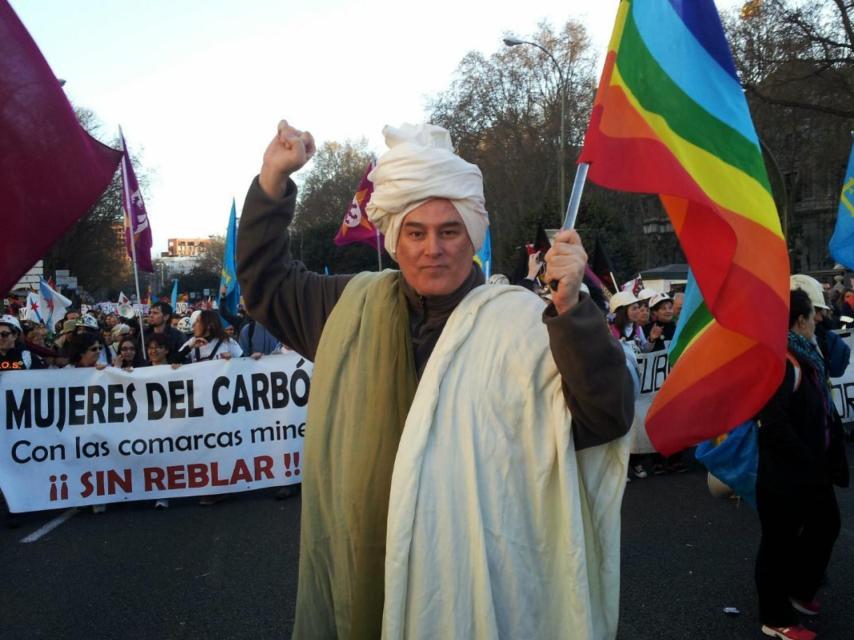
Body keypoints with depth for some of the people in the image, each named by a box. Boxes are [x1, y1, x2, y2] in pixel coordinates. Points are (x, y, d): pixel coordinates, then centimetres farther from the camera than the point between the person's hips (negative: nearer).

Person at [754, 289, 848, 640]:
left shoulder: (803, 358, 8)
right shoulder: (782, 363, -23)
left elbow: (816, 415, 12)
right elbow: (774, 425, -29)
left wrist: (828, 460, 5)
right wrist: (808, 462, -19)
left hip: (807, 469, 10)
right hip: (784, 473, -10)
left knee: (826, 524, 24)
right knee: (780, 540, 4)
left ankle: (798, 590, 44)